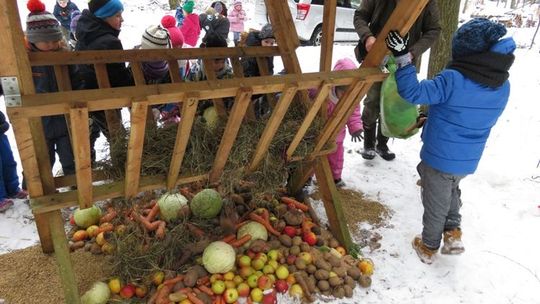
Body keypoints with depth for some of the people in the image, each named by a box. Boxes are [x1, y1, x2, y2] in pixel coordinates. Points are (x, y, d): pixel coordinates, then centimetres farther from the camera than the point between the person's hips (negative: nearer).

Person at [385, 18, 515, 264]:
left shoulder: (453, 80, -27)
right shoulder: (503, 86, -3)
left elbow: (413, 93, -25)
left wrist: (403, 58, -23)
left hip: (439, 157, -5)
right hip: (468, 160, 6)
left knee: (436, 204, 15)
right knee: (451, 189, 35)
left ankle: (428, 247, 35)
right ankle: (453, 232, 33)